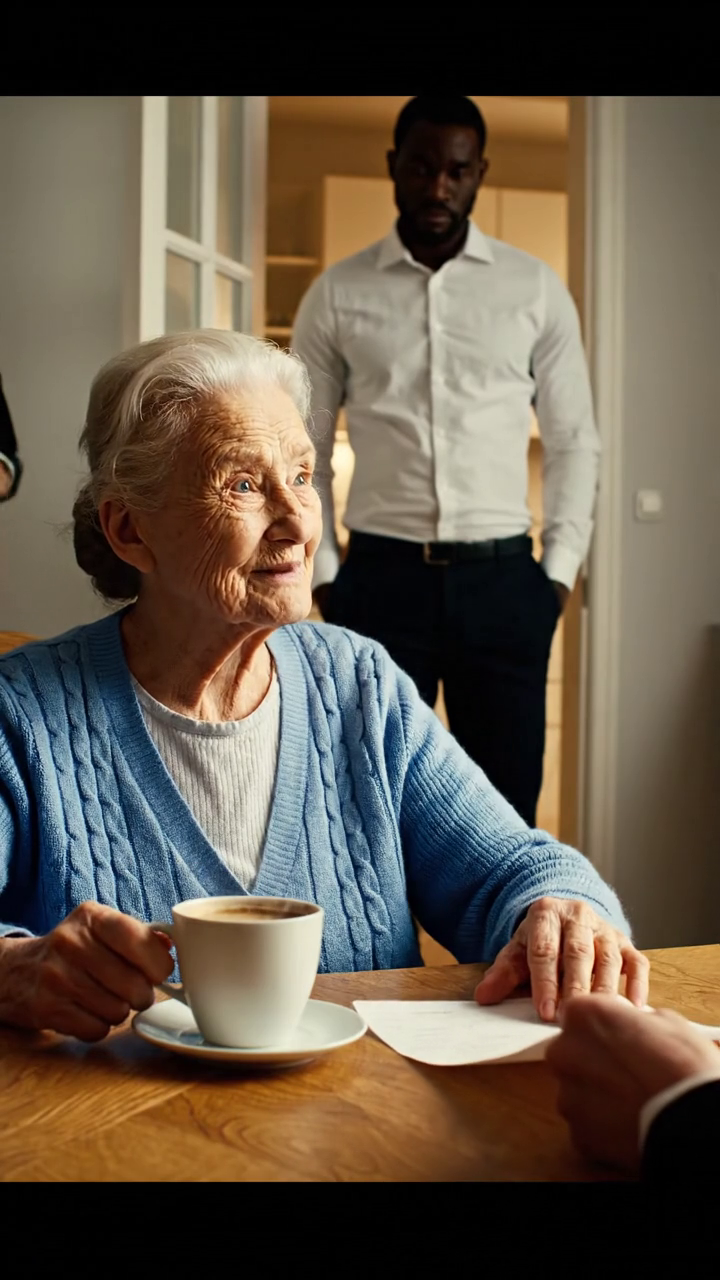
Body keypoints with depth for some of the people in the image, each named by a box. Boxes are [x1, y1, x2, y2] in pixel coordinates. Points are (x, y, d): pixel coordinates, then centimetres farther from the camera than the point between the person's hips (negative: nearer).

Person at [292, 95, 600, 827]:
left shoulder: (536, 290, 6)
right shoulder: (337, 294, 5)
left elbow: (574, 440, 8)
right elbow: (303, 449, 7)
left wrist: (560, 568, 0)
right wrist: (321, 573, 0)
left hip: (502, 579, 1)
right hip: (381, 577, 0)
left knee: (506, 807, 6)